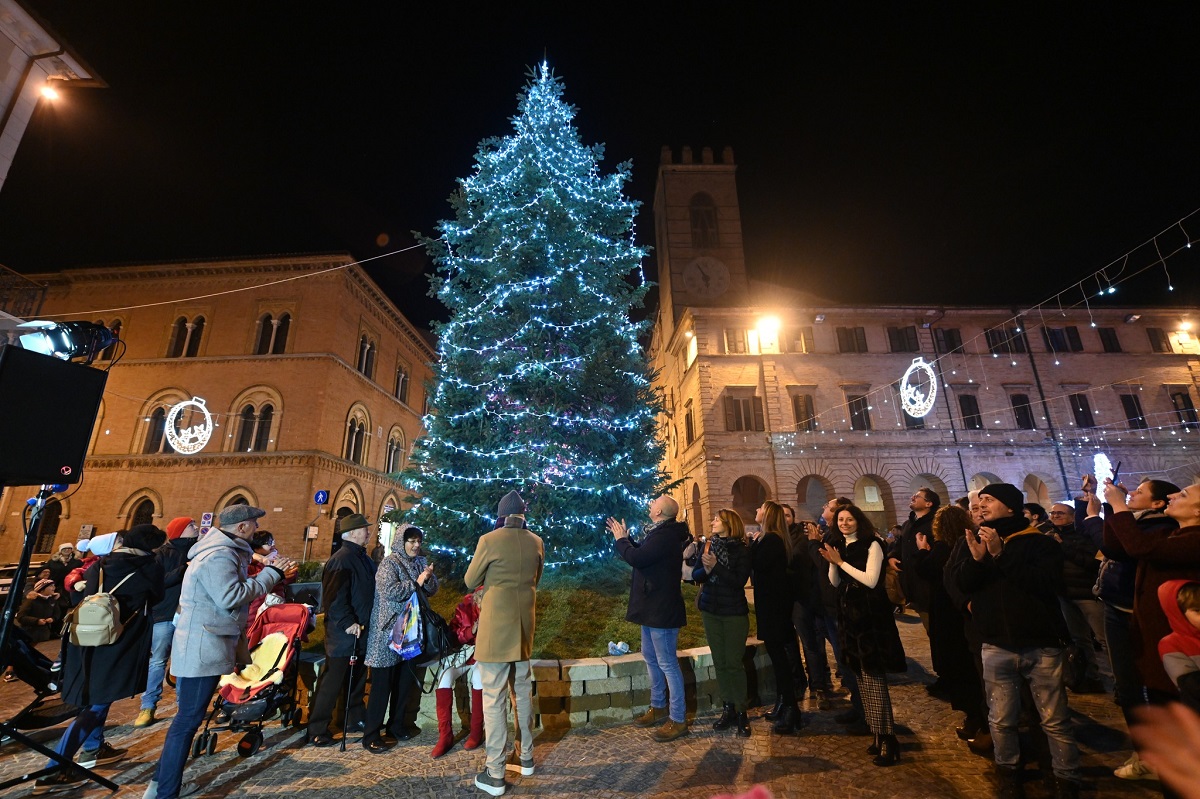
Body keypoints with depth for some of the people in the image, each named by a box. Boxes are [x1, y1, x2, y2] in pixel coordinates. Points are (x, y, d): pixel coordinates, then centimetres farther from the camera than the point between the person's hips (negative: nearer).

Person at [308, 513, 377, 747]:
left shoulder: (363, 558, 10)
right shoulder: (341, 560, -20)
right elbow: (334, 597, -25)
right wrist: (347, 623, -24)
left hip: (361, 631, 9)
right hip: (343, 632, -9)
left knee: (358, 678, 19)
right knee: (333, 681, 2)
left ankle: (355, 719, 33)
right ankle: (317, 731, 16)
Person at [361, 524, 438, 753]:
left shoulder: (421, 562, 7)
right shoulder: (389, 563, -11)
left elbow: (432, 590, 7)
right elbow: (390, 591, -23)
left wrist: (429, 578, -14)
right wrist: (416, 582, -18)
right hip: (388, 630, -6)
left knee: (406, 681, 15)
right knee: (382, 683, 1)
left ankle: (396, 725, 31)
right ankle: (371, 736, 13)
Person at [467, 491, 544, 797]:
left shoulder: (489, 540, -14)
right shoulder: (536, 542, 1)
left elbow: (470, 582, -2)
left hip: (496, 625, -5)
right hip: (524, 624, 6)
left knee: (493, 697, 4)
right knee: (523, 691, 19)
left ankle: (495, 774, 12)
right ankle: (525, 757, 33)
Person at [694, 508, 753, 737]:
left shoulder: (741, 550, -8)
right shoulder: (708, 544, 3)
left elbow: (739, 581, -18)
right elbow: (695, 575, 1)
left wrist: (716, 566, -24)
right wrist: (705, 569, -19)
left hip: (734, 612, -4)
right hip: (710, 610, 4)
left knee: (734, 662, -2)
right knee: (719, 662, 9)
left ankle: (741, 712, 11)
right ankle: (727, 709, 20)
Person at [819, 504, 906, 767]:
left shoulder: (872, 545, -9)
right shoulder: (842, 548, 10)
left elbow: (871, 580, -19)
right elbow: (835, 582, 10)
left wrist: (841, 561, -16)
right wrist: (832, 562, -7)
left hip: (871, 617, -7)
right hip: (850, 616, 7)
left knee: (873, 679, -6)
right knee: (862, 678, 14)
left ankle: (887, 738, 4)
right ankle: (878, 733, 26)